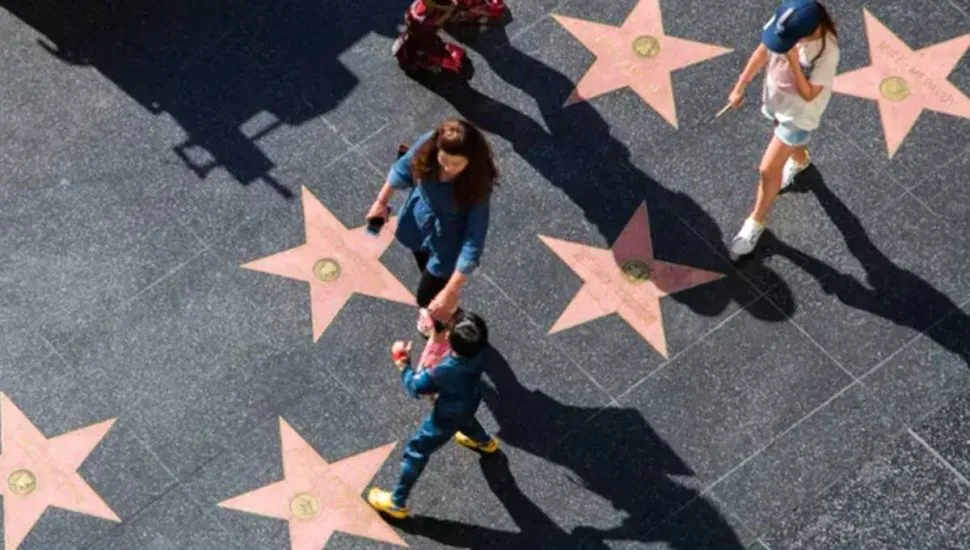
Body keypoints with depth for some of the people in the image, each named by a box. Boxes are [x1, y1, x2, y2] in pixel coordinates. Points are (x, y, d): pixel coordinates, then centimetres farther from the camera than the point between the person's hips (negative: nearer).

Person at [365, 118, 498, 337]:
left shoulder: (477, 184, -38)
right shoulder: (427, 145, -29)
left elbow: (473, 243, -34)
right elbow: (403, 169, -5)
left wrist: (451, 292, -35)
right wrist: (381, 201, 8)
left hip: (448, 243, -4)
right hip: (419, 224, 4)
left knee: (426, 298, 13)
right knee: (428, 273, 31)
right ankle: (437, 314, 63)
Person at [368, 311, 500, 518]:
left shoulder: (444, 372, -45)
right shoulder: (480, 349, -32)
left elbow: (415, 386, -24)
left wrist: (403, 364, -9)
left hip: (446, 418, -6)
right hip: (469, 403, 6)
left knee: (415, 452, 13)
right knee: (464, 419, 43)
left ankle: (397, 503, 28)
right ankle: (486, 442, 74)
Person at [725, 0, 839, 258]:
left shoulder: (827, 52, -39)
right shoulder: (784, 23, -24)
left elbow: (808, 95, -30)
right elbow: (762, 52, -6)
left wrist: (793, 61, -42)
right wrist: (740, 86, 0)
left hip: (799, 112, -5)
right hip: (775, 98, 6)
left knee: (768, 170, 2)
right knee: (789, 139, 36)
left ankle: (755, 223, 26)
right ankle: (800, 160, 72)